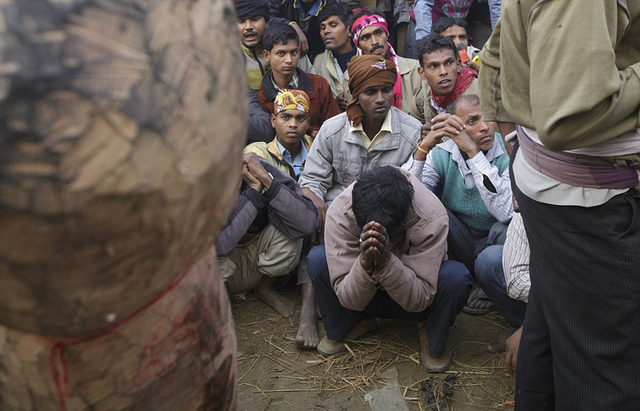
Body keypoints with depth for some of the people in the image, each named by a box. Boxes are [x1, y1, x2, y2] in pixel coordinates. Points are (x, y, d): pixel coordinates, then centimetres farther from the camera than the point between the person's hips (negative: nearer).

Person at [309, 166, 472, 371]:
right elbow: (349, 299, -24)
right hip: (365, 298, 2)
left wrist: (387, 261, -45)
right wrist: (365, 263, -45)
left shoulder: (432, 218, -32)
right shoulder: (339, 213, -28)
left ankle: (434, 344, 0)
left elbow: (420, 299, -28)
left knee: (457, 276, -33)